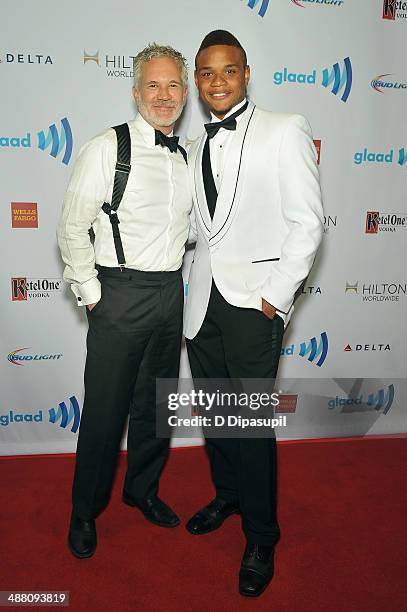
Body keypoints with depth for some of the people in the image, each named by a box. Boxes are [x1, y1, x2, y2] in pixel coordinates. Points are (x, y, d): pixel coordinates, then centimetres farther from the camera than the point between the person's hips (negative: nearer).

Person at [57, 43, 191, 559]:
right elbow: (72, 229, -7)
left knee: (155, 403, 16)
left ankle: (143, 490, 38)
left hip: (170, 293, 6)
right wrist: (90, 293, -9)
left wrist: (172, 273, 13)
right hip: (120, 293, -5)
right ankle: (85, 510, 27)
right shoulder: (107, 148, -7)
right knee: (105, 409, 4)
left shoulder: (186, 158, 10)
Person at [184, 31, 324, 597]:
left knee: (252, 422, 0)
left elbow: (307, 221, -8)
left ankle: (261, 539, 21)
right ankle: (227, 495, 41)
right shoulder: (198, 147, 15)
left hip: (254, 300, -6)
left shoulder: (285, 130, -3)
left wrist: (276, 296, -13)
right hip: (203, 297, 6)